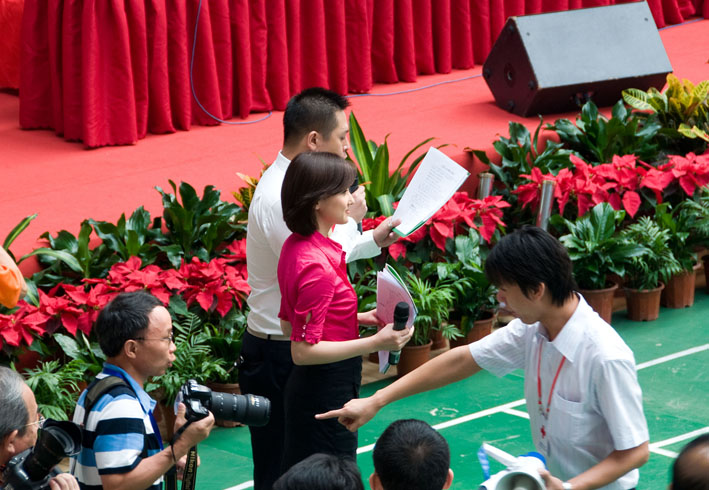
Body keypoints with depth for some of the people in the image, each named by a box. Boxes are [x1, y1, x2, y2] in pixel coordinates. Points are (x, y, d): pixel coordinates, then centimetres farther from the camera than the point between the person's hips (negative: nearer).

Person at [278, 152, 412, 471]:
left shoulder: (296, 247, 5)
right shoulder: (318, 266, -24)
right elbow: (303, 351, -23)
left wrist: (360, 319, 10)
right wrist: (375, 343, -22)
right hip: (327, 393, -10)